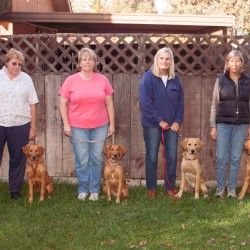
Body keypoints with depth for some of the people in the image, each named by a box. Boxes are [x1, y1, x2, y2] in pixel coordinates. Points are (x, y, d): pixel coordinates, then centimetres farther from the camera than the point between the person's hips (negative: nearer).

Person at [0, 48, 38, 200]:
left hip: (20, 125, 1)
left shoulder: (26, 79, 5)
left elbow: (32, 104, 5)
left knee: (18, 159, 8)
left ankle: (15, 190, 21)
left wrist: (33, 127, 2)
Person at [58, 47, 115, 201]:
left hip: (100, 126, 1)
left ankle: (95, 190, 18)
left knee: (97, 159, 6)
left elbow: (109, 103, 7)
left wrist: (112, 124, 5)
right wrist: (66, 124, -5)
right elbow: (63, 103, 1)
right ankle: (83, 190, 18)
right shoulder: (71, 80, 0)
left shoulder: (102, 80, 4)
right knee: (82, 160, 2)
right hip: (77, 127, -1)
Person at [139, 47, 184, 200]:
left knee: (172, 157, 7)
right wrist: (159, 121, -14)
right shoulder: (148, 77, -8)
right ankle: (151, 188, 17)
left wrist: (178, 121, -3)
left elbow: (181, 102, 8)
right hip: (152, 124, -4)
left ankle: (170, 187, 20)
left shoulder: (175, 79, 6)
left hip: (172, 124, 4)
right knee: (152, 158, 4)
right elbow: (145, 102, -13)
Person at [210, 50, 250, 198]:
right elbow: (214, 104, 2)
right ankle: (220, 187, 14)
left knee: (236, 158, 6)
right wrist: (213, 126, -1)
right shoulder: (221, 80, 1)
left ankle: (232, 188, 17)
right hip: (223, 123, -1)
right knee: (221, 158, 0)